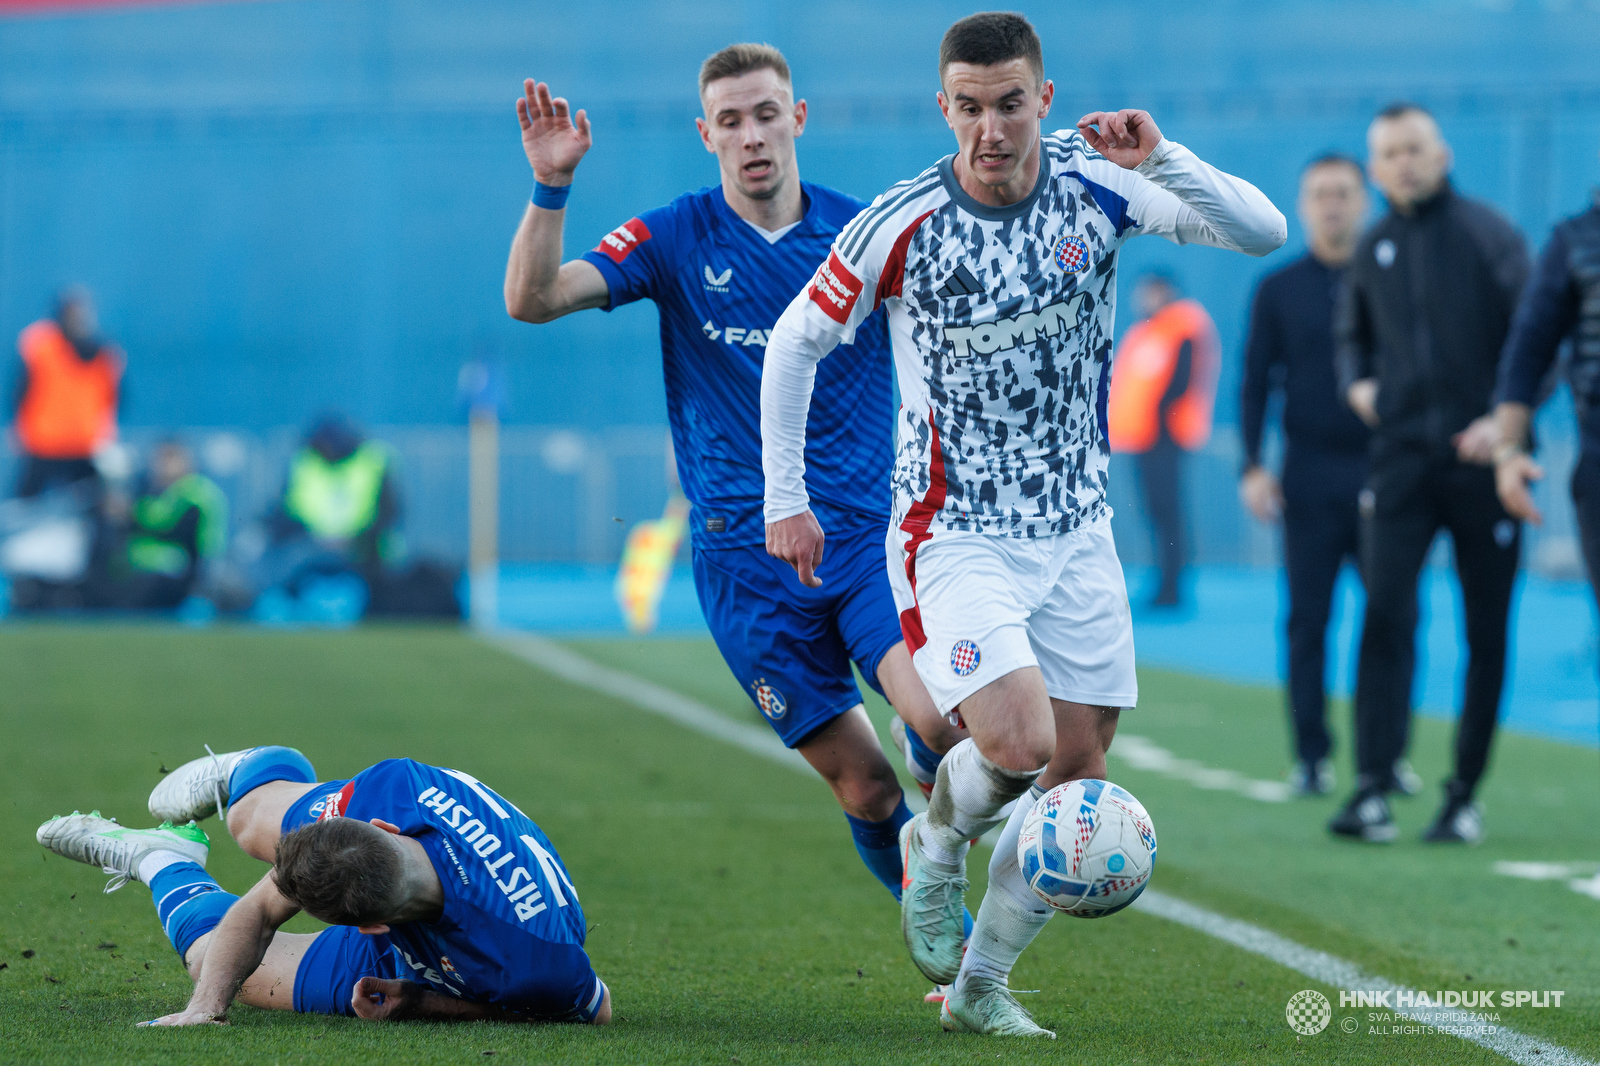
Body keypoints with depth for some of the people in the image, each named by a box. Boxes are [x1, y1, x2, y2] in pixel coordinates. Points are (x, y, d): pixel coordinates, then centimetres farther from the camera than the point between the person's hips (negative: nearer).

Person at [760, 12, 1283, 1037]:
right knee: (1020, 740, -21)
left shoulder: (1095, 187, -7)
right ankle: (936, 847, 14)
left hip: (1076, 530, 4)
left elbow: (1265, 233, -10)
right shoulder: (900, 226, -14)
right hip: (955, 537, -4)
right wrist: (786, 498, -1)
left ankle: (979, 984, 21)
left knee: (1079, 768, 5)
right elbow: (796, 342, -1)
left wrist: (1164, 163, -25)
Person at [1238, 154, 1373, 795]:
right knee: (1307, 621, -1)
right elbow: (1256, 382, 7)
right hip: (1310, 474, 0)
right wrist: (1253, 466, -2)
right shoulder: (1279, 291, 8)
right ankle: (1311, 756, 3)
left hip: (1381, 471, 0)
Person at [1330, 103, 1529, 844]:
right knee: (1385, 615, -12)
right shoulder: (1373, 252, 11)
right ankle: (1372, 789, -16)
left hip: (1479, 458, -2)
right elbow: (1350, 333, 28)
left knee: (1487, 631, 2)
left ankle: (1464, 797, 11)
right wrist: (1356, 383, 8)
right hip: (1402, 456, 2)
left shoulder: (1487, 236, -2)